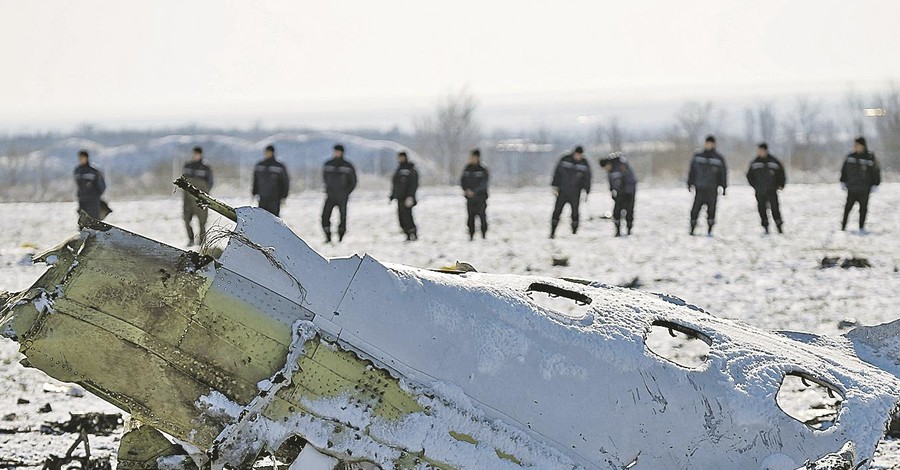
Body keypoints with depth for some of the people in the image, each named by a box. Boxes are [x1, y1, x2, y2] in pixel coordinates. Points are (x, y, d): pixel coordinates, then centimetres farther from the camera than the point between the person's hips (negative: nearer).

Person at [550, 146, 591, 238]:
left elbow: (587, 178, 7)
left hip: (575, 194, 0)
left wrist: (586, 192, 1)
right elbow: (557, 173, 3)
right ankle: (552, 232, 7)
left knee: (575, 213, -1)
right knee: (557, 211, -1)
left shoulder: (584, 164, 1)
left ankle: (574, 232, 10)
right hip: (562, 192, 0)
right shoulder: (565, 160, -2)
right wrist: (555, 186, -1)